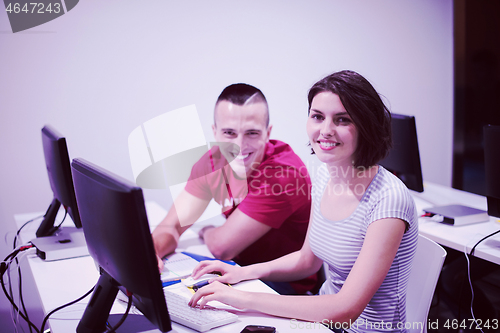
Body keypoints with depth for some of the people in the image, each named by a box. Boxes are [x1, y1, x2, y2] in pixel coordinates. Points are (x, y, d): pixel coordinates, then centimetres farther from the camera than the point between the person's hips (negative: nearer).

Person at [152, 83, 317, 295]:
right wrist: (150, 250, -26)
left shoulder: (284, 172, -28)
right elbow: (172, 226, -4)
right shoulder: (214, 161, -5)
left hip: (287, 286, -6)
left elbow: (222, 247, -25)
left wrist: (206, 232, -2)